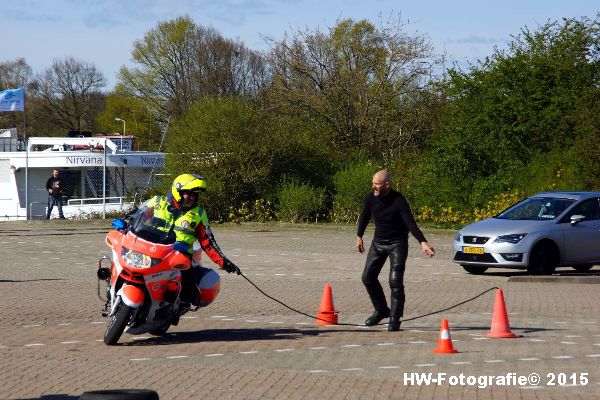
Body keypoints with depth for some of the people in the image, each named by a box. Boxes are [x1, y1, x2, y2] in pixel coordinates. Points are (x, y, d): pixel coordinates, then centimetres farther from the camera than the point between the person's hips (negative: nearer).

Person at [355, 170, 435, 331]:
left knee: (395, 281, -13)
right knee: (368, 277, 3)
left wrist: (423, 242, -41)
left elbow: (411, 223, -29)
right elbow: (365, 216, 11)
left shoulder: (399, 201, -24)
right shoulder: (371, 198, -8)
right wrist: (359, 236, 18)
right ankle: (381, 310, 22)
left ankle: (394, 318, -4)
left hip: (397, 243, -5)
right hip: (378, 242, 6)